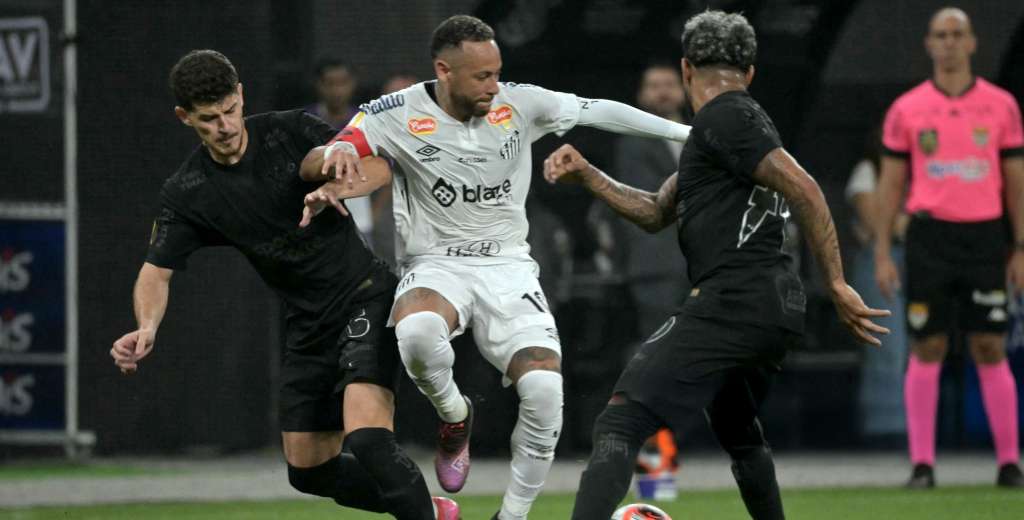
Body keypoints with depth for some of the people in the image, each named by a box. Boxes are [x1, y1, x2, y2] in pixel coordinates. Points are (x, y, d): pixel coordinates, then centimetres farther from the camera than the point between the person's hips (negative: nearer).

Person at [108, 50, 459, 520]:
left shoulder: (290, 132, -12)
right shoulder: (185, 194, -3)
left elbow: (381, 164, -12)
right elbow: (156, 271, -6)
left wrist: (342, 177, -35)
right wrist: (147, 326, -27)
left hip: (365, 298, -6)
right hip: (307, 325, 6)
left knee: (366, 437, -26)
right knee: (308, 471, 11)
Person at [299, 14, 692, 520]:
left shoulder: (517, 104, -1)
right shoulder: (398, 114, -8)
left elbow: (598, 111, 5)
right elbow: (323, 161, -9)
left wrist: (685, 131, 6)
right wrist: (336, 156, -34)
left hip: (507, 268, 2)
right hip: (435, 266, -2)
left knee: (546, 389, -20)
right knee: (416, 331, -39)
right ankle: (454, 417, -5)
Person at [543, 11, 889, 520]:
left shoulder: (723, 118, -6)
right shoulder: (744, 119, 24)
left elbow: (803, 189, -16)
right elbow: (656, 212, 29)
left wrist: (837, 285, -17)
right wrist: (586, 175, 20)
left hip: (732, 302, -10)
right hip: (778, 306, 10)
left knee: (618, 426, -17)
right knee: (736, 431, 34)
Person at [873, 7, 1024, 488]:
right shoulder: (906, 110, 5)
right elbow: (890, 184, 7)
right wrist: (882, 253, 1)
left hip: (985, 237, 0)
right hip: (929, 236, 0)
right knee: (927, 350, -1)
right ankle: (922, 464, 2)